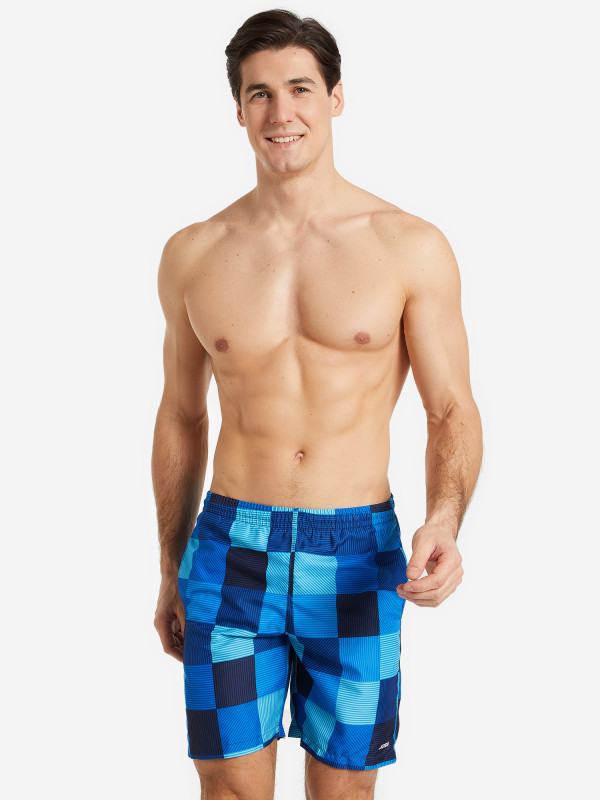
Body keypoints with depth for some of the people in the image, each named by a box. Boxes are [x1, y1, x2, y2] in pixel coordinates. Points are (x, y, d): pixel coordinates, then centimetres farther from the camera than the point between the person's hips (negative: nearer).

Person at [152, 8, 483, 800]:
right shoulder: (193, 254, 3)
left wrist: (444, 522, -23)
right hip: (231, 550, 1)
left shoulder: (412, 248, -4)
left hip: (358, 557, -1)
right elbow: (182, 416, 12)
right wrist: (170, 570, 14)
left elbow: (452, 413, -3)